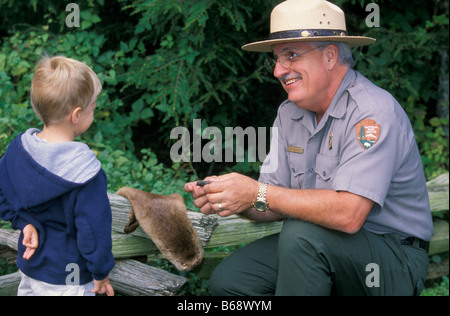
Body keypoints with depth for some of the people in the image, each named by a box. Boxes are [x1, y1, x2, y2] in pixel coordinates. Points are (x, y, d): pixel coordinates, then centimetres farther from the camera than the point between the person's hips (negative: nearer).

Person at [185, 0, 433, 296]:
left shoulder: (374, 112, -22)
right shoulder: (289, 113, 4)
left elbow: (349, 214, -33)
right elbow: (278, 207, 3)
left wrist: (258, 193, -28)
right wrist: (229, 200, -18)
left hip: (394, 257, -7)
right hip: (320, 248, 7)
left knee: (301, 235, -33)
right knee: (228, 280, -7)